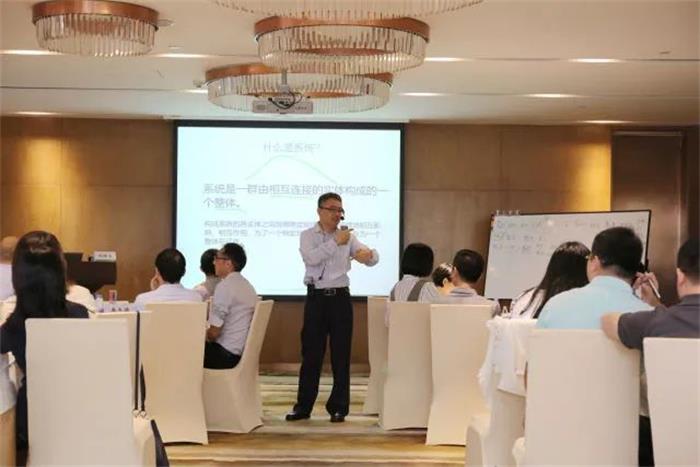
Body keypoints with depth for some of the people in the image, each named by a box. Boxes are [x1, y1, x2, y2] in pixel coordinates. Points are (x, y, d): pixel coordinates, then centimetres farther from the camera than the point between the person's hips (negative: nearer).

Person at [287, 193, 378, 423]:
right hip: (316, 298, -1)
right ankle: (303, 406, 11)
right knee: (311, 354, 2)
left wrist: (368, 254, -23)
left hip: (340, 298, 2)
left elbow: (373, 258, 0)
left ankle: (338, 407, 10)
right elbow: (311, 258, -18)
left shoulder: (348, 237, 8)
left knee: (341, 354, 3)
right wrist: (335, 242, -24)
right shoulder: (308, 236, 2)